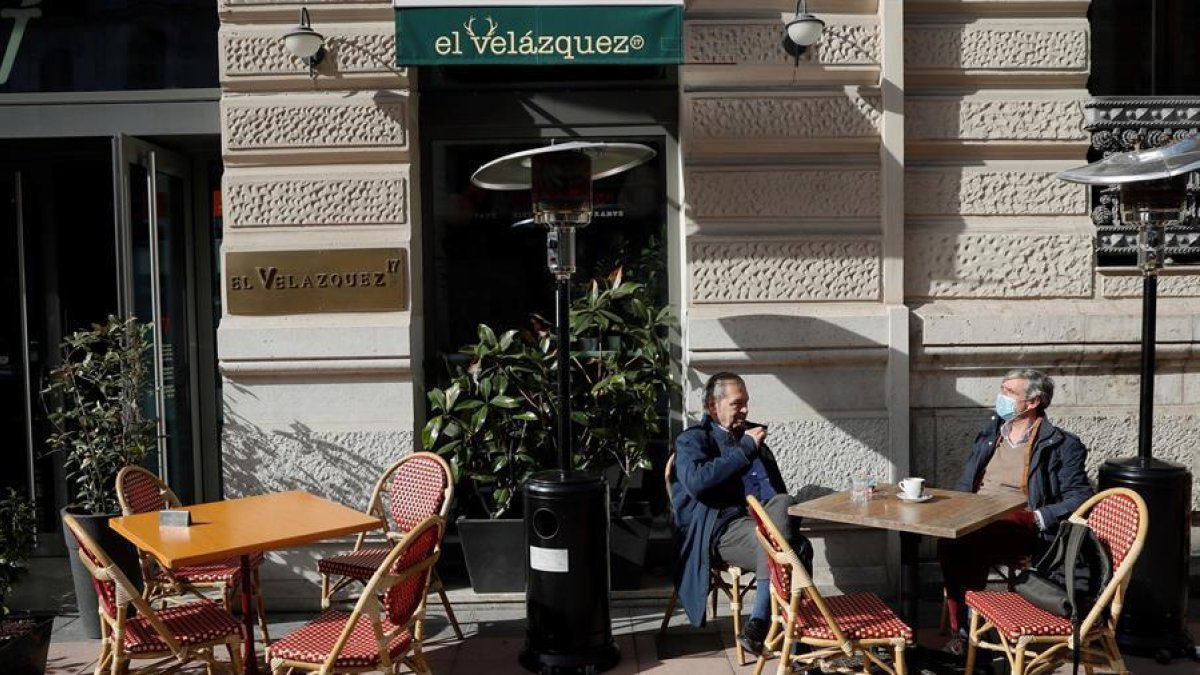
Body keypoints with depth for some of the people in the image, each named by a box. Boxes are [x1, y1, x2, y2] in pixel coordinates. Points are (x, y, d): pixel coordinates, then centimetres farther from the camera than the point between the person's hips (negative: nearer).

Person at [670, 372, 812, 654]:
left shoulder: (751, 434, 25)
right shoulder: (692, 440, 8)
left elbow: (777, 489, 27)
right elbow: (696, 482, -14)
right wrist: (745, 449, -11)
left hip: (764, 520, 5)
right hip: (722, 528, -5)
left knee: (784, 502, -30)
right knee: (799, 548, -29)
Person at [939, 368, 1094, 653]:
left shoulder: (1060, 444, 6)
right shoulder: (991, 432, 24)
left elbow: (1080, 496, 0)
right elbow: (966, 482, 28)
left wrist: (1039, 517, -13)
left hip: (1019, 524, -4)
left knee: (967, 541, -36)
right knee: (950, 540, -32)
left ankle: (966, 632, -20)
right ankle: (962, 630, -24)